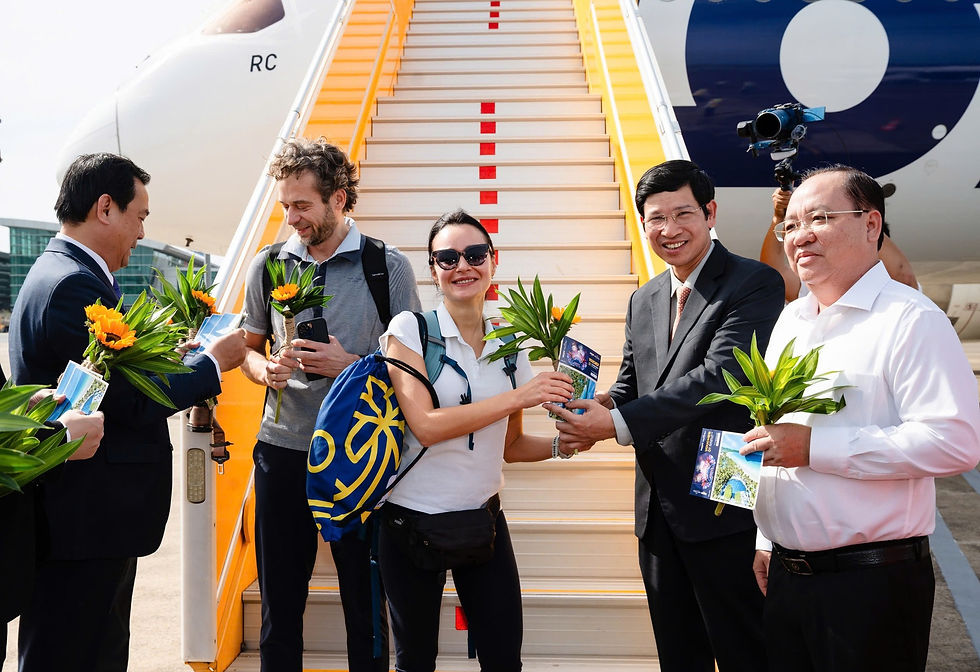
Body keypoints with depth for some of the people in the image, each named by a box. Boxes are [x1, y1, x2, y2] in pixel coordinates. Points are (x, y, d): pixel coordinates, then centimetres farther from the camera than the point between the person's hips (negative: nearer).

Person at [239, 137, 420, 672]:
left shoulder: (388, 267, -3)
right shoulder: (267, 266, 6)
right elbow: (249, 346, 17)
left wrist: (352, 366, -16)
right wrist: (265, 370, -6)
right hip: (282, 449, 3)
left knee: (366, 602, 9)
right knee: (279, 602, 13)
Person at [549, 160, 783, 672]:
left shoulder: (755, 284, -10)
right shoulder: (642, 301, 13)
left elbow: (721, 375, -22)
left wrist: (619, 423, -24)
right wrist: (601, 407, -10)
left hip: (723, 512, -7)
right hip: (657, 512, 7)